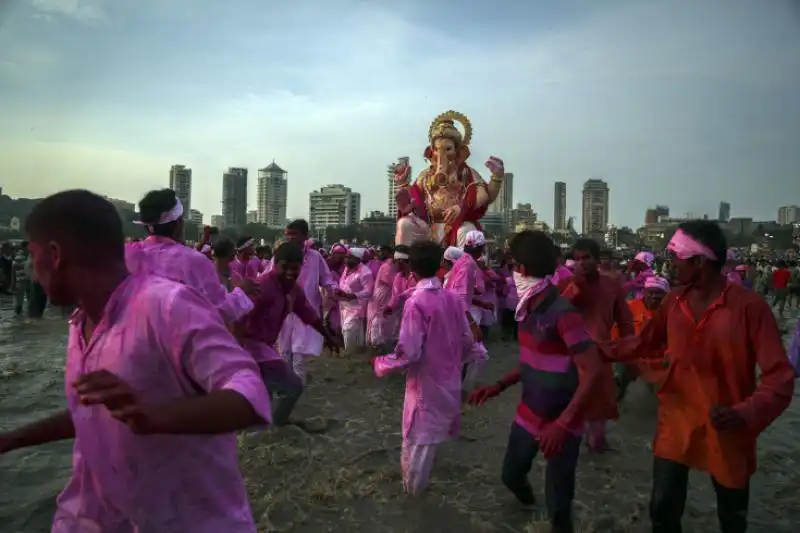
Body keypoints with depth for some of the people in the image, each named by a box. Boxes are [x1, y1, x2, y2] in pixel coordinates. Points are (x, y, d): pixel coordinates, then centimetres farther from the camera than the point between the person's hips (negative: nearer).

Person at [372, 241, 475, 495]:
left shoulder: (416, 302, -22)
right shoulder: (452, 298, -3)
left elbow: (409, 353, -24)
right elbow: (467, 340, 3)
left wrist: (380, 364, -8)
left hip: (426, 383, -7)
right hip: (449, 381, 7)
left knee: (419, 439, 14)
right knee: (434, 434, 25)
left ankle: (413, 486, 34)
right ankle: (419, 481, 45)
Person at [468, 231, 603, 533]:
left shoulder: (563, 313, -25)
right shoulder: (529, 308, 2)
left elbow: (592, 372, -27)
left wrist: (563, 423, -29)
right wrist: (499, 386, 7)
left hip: (560, 425, -8)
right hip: (528, 415, 8)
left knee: (558, 506, 6)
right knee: (511, 474, 25)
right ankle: (526, 498, 57)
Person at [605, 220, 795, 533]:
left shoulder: (749, 306, -20)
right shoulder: (674, 301, -4)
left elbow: (780, 376, -20)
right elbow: (647, 342, 11)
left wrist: (746, 414, -34)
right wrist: (604, 350, 9)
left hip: (726, 430, -3)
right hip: (676, 422, 3)